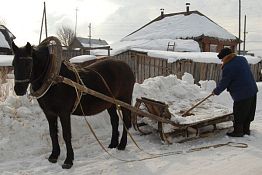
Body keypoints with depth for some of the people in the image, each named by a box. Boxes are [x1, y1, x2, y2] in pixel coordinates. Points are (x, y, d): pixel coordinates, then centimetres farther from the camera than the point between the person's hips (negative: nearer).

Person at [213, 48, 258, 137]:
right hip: (252, 90, 9)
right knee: (249, 112, 18)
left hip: (242, 94, -9)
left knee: (239, 115, 5)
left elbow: (224, 83, -11)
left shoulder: (228, 68, -18)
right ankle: (246, 129, 31)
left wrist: (216, 91, 6)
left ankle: (238, 131, 16)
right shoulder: (242, 59, 8)